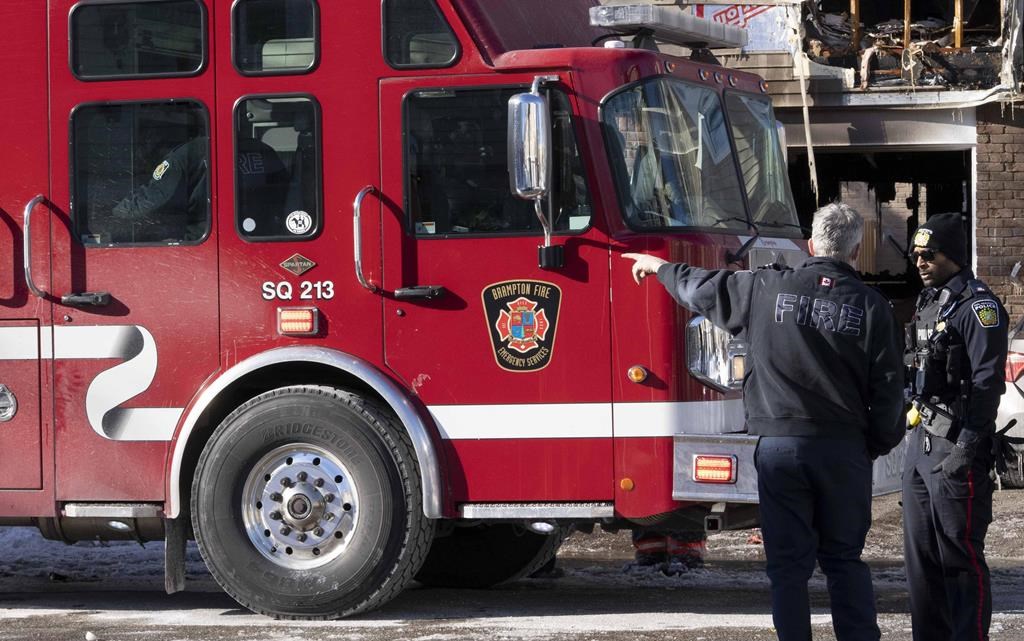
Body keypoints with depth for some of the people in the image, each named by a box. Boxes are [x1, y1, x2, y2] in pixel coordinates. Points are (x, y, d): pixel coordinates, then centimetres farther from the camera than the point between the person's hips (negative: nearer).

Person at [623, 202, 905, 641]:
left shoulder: (767, 289, -3)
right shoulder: (871, 307, -3)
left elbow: (702, 288, 13)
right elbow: (887, 389, -2)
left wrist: (659, 268, 32)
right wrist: (877, 444, 14)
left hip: (780, 445, 0)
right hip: (844, 448, 0)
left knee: (788, 563, 5)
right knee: (844, 560, 10)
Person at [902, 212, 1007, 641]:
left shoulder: (978, 306, -11)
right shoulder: (928, 301, 17)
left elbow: (987, 383, -17)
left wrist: (966, 449, -21)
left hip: (956, 445, -9)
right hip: (922, 441, 9)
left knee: (960, 557, -7)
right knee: (921, 556, 11)